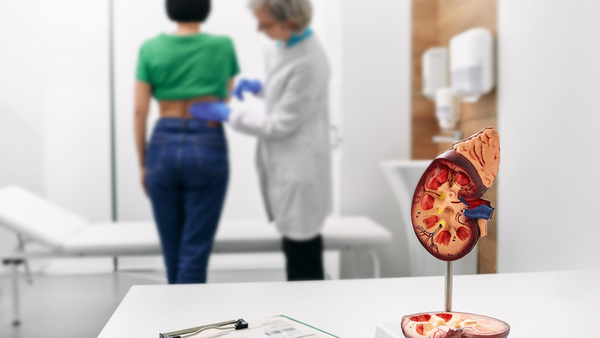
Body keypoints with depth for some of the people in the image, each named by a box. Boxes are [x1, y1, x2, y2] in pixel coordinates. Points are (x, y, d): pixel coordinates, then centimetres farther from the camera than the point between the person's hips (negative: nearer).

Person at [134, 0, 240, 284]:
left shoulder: (151, 49, 1)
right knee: (195, 249, 1)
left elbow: (140, 112, 0)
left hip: (164, 147, 2)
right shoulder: (223, 47, 1)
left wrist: (143, 164, 9)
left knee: (173, 247, 16)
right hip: (207, 148, -2)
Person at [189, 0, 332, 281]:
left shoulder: (308, 62, -25)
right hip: (286, 166, 9)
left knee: (303, 253, 4)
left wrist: (225, 113, -13)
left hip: (299, 171, -9)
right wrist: (259, 87, 3)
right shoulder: (285, 46, 2)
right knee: (297, 246, 20)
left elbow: (281, 124, -20)